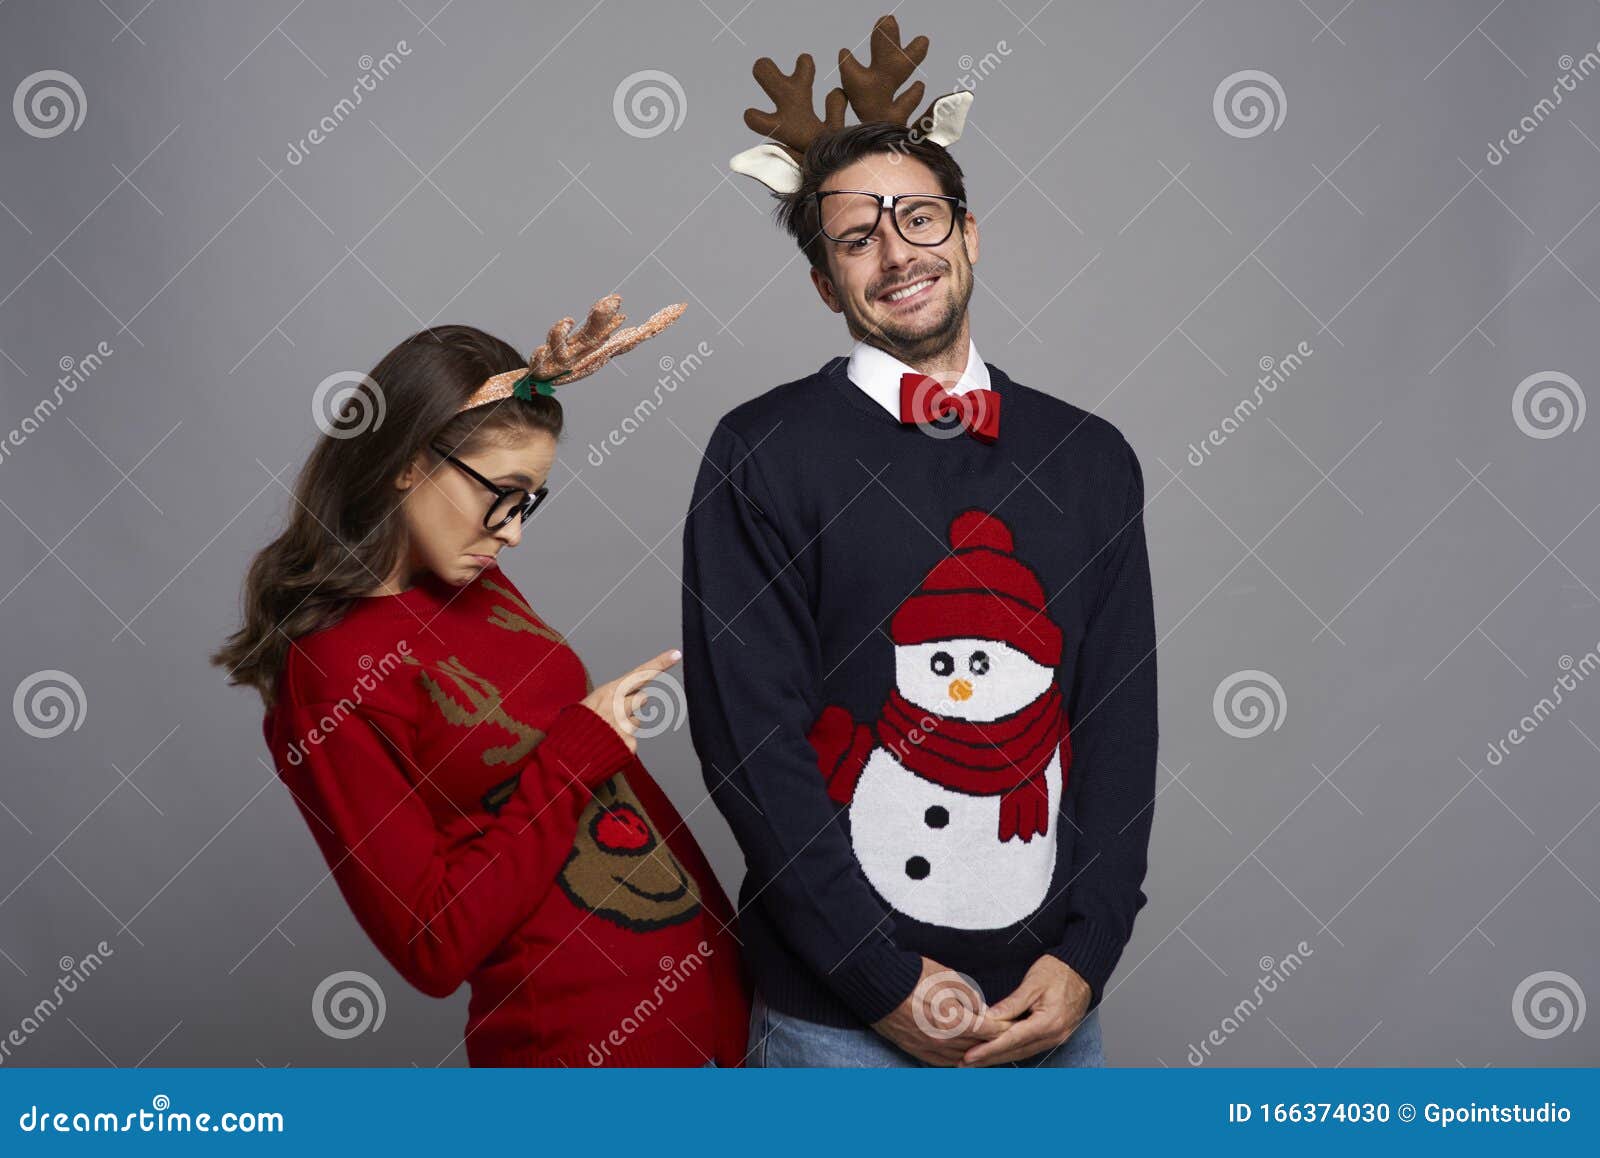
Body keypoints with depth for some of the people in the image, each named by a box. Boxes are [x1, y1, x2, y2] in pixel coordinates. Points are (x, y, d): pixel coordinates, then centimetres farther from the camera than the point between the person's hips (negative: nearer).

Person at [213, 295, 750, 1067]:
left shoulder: (472, 582, 2)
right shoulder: (333, 677, -20)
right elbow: (432, 948, -21)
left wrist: (545, 379, 4)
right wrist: (580, 749, -19)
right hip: (587, 1039, -8)